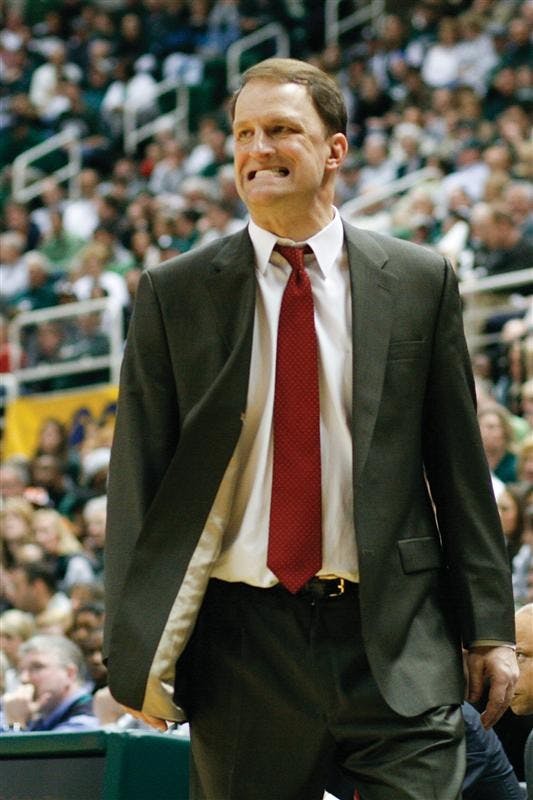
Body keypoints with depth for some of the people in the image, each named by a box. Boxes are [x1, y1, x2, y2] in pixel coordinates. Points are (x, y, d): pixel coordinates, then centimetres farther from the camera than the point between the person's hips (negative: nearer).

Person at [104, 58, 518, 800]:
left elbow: (460, 461, 7)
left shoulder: (419, 281, 5)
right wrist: (139, 648, -1)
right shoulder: (175, 293, 5)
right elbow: (139, 475, 5)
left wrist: (488, 628, 5)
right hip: (241, 638, 1)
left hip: (395, 636, 0)